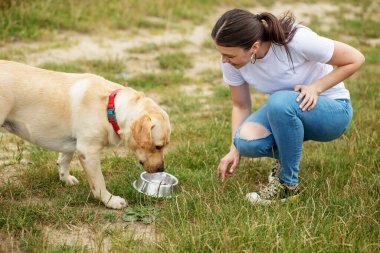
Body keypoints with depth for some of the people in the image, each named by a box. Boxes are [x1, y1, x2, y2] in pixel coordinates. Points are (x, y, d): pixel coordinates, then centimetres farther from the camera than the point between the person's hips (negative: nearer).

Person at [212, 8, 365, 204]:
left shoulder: (297, 40, -30)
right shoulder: (232, 62, -16)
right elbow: (241, 106, -1)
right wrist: (234, 149, -12)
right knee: (246, 140, -27)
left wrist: (316, 87, -27)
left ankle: (288, 185, -17)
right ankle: (286, 156, 8)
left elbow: (355, 59, -18)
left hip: (332, 109, -4)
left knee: (280, 102, -37)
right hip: (283, 110, 5)